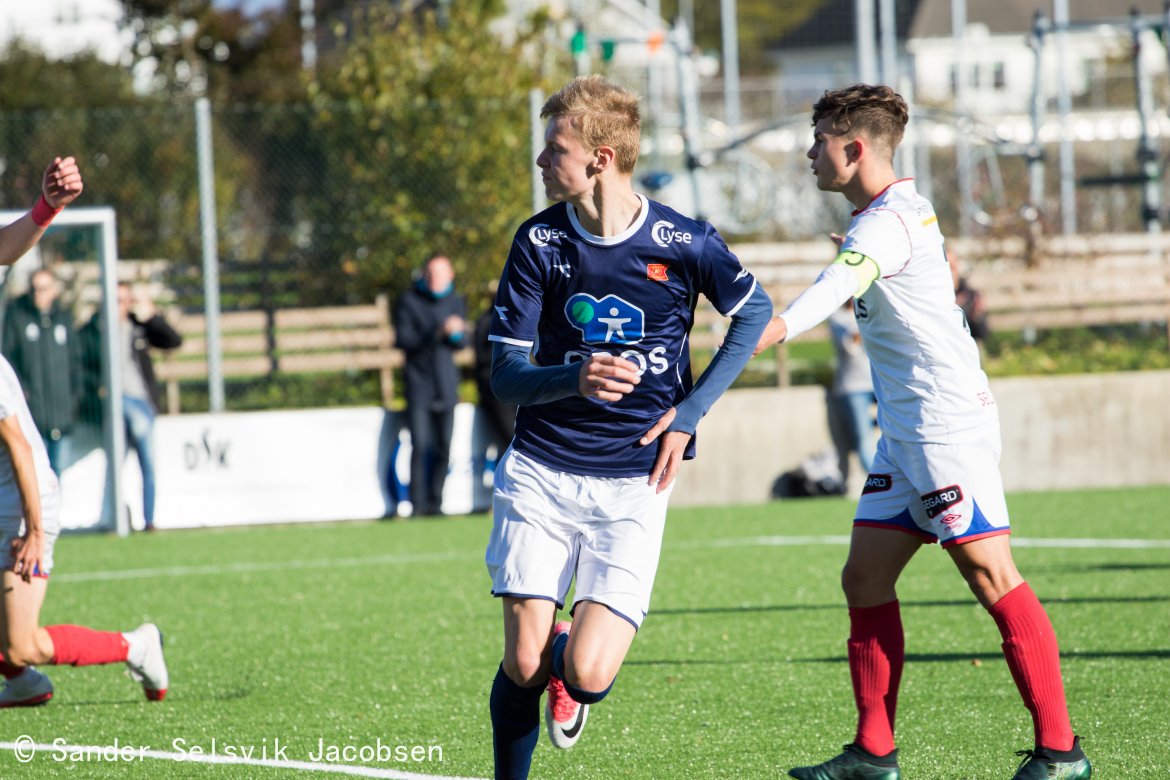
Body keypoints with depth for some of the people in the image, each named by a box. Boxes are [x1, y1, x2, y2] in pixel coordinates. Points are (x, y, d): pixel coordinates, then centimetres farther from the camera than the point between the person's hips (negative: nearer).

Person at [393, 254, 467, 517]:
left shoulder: (456, 302, 11)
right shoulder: (409, 301, -1)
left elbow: (460, 343, 11)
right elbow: (403, 340, -9)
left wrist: (455, 334, -13)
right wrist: (438, 333, -20)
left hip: (445, 384, 4)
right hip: (419, 383, -4)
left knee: (443, 447, 2)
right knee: (420, 445, -12)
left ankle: (435, 503, 9)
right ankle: (417, 504, -8)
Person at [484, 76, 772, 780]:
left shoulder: (684, 243, -8)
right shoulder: (539, 241, -3)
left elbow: (755, 314, 11)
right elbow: (506, 375, -5)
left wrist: (688, 414, 1)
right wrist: (576, 380, -27)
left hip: (633, 484, -2)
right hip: (540, 472, 2)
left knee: (586, 674, -14)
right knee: (524, 667, -6)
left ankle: (572, 671, 24)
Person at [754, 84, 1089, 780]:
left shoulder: (886, 224, -16)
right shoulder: (905, 209, 15)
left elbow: (839, 286, -37)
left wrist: (777, 328, -53)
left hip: (947, 422, -11)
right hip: (906, 431, 11)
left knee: (993, 577, -9)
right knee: (865, 578, 6)